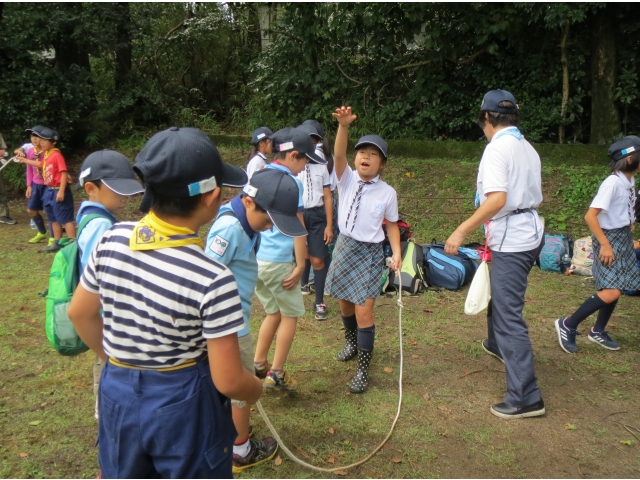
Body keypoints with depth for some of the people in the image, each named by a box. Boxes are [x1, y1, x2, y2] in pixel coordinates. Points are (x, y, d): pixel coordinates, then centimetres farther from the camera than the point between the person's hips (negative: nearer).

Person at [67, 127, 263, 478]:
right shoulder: (213, 280, -27)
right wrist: (257, 390, 2)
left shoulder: (111, 241, -11)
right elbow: (228, 382, -21)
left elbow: (80, 313, 5)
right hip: (185, 404, -4)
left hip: (118, 395, 5)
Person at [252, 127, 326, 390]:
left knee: (273, 312, 22)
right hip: (278, 261, -7)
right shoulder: (291, 183, -12)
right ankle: (276, 374, 16)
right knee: (290, 315, 12)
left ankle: (257, 366, 25)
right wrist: (300, 265, -9)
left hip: (252, 258, 7)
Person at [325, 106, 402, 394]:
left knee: (364, 312, -7)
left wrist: (397, 252, -10)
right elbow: (339, 155, -24)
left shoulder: (387, 192, -8)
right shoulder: (347, 179, -6)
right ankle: (352, 343, 48)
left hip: (369, 253, -3)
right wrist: (343, 126, -40)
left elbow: (391, 224, 3)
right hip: (344, 246, 3)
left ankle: (363, 370, 7)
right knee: (344, 303, 19)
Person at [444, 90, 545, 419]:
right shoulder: (528, 148, 12)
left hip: (512, 240, -10)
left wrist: (462, 230, -25)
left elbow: (497, 198, -28)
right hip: (531, 232, 10)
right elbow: (534, 196, 15)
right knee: (501, 295, 30)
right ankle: (497, 345, 54)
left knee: (509, 315, -6)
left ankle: (525, 398, -3)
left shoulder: (497, 148, -15)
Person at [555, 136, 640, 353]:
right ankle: (568, 325, -4)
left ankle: (598, 331, 26)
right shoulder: (613, 182, -20)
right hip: (609, 239, -9)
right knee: (612, 291, -14)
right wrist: (605, 244, -22)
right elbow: (590, 216, -24)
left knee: (615, 289, 11)